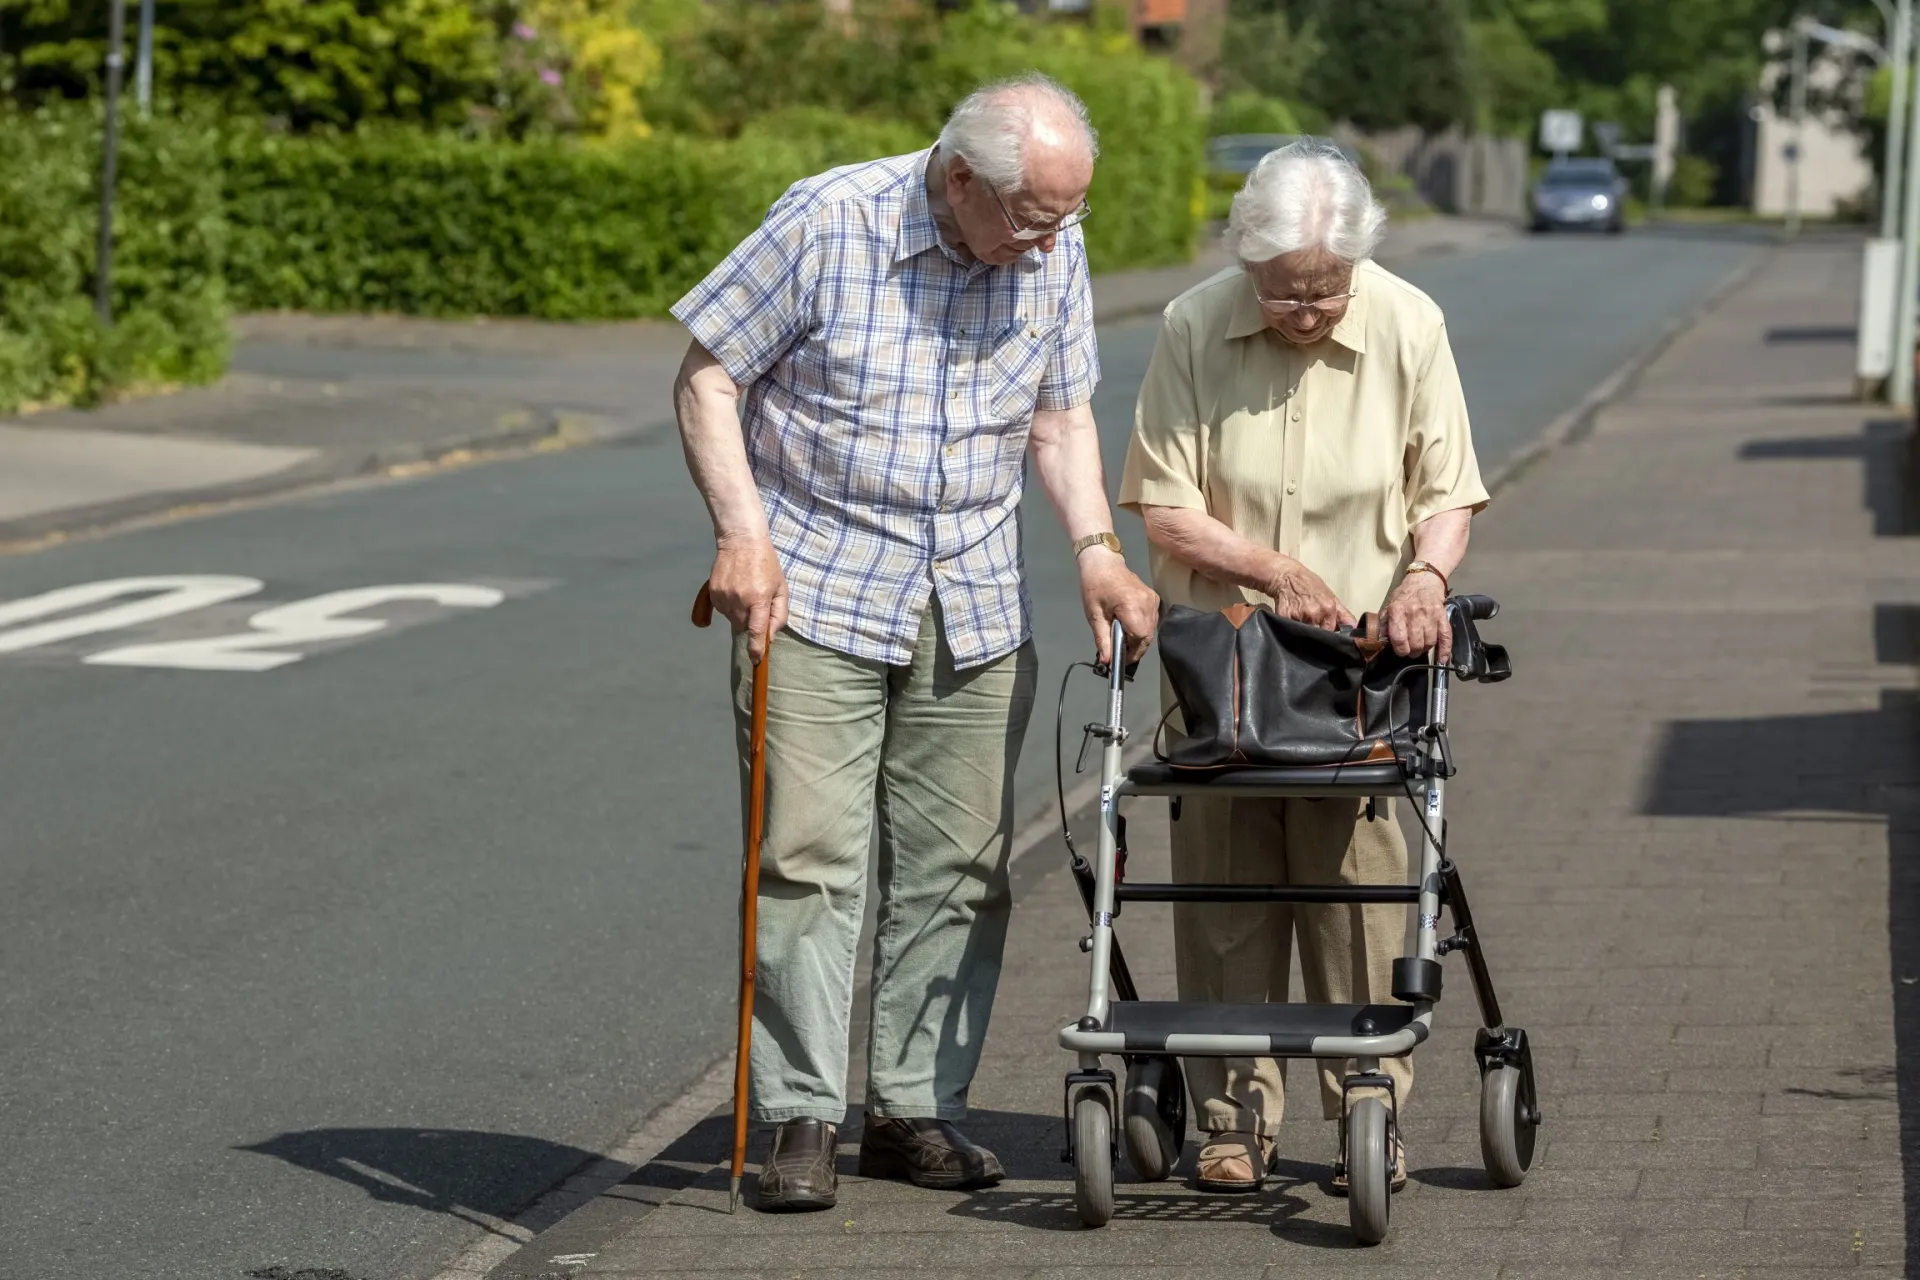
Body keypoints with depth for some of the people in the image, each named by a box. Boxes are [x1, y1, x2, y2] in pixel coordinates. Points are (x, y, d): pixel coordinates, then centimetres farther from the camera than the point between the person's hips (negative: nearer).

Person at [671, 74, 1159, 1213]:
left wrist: (1097, 549, -3)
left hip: (976, 613, 5)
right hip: (815, 595, -5)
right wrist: (743, 534, -17)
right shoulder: (827, 223, -14)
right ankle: (804, 1120, -2)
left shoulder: (1056, 255, 1)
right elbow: (709, 376, -7)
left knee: (959, 868, 6)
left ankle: (916, 1109, 16)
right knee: (809, 857, -8)